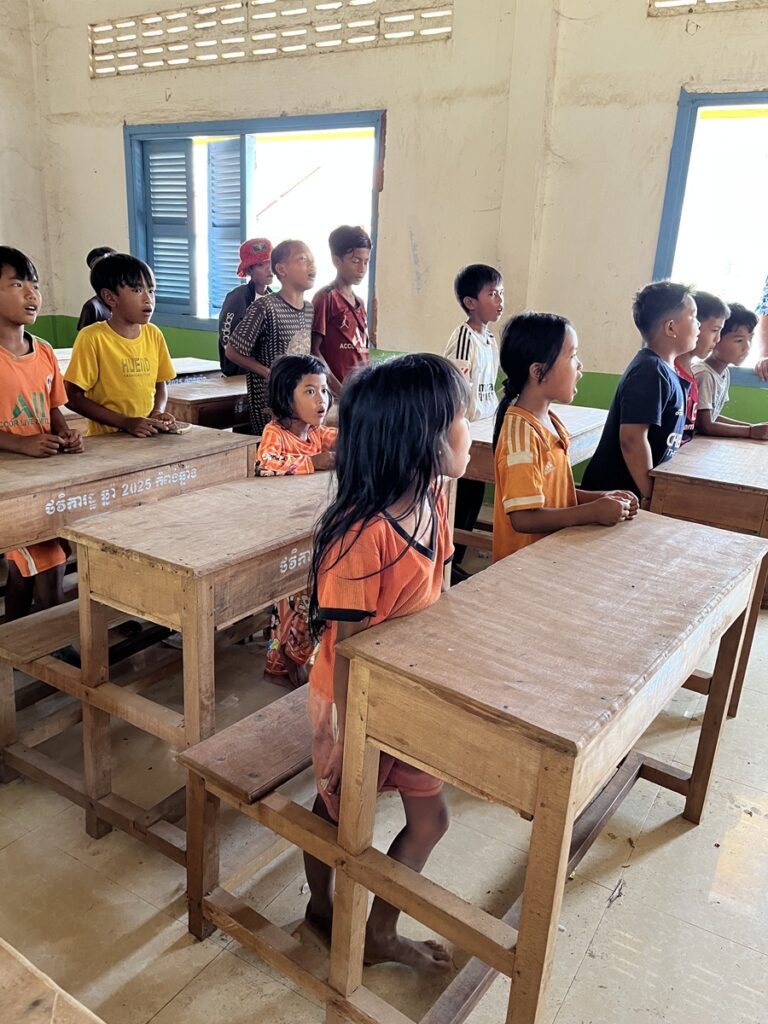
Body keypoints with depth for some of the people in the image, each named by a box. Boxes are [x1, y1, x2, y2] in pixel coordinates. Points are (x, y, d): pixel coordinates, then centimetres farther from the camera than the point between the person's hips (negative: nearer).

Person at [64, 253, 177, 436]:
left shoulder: (154, 334, 6)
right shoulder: (93, 338, -8)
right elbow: (73, 397, -7)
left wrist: (158, 413, -3)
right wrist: (126, 422, -14)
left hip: (148, 437, 4)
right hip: (106, 440, -3)